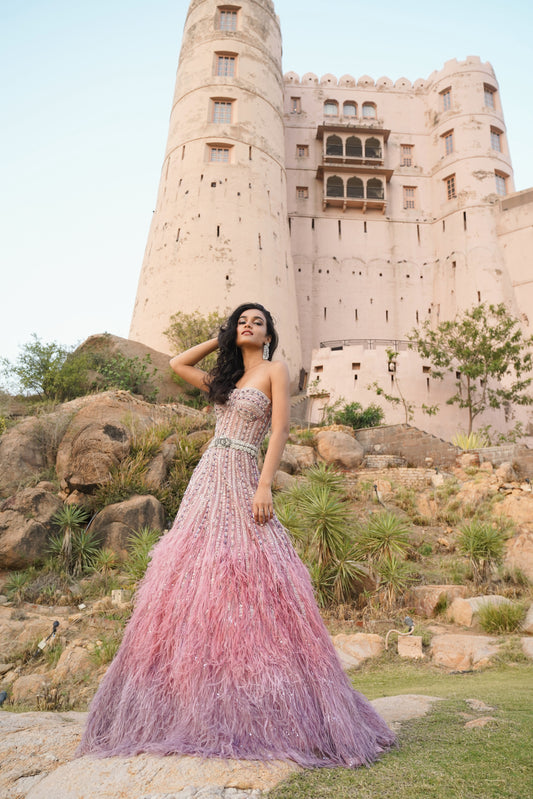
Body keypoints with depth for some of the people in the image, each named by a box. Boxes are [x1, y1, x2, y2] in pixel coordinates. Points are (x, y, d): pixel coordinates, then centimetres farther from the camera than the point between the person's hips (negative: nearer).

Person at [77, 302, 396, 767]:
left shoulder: (275, 370, 3)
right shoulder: (226, 378, 20)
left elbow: (280, 431, -7)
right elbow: (177, 364, 29)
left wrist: (265, 486, -16)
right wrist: (221, 340, 24)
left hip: (240, 481, -6)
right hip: (207, 480, 7)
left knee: (242, 582, -9)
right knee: (193, 577, 4)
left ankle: (261, 710, 3)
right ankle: (194, 707, 15)